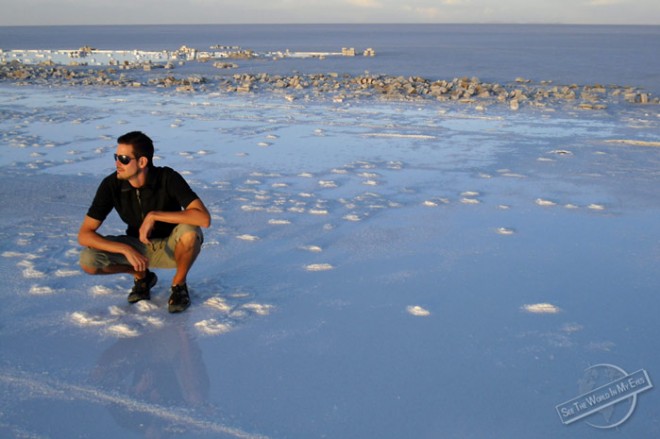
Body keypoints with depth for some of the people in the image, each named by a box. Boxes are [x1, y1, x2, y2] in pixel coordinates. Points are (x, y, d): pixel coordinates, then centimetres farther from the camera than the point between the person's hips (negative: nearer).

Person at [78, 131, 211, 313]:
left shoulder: (168, 178, -26)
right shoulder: (111, 185, -19)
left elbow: (204, 218, -37)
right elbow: (84, 235, -19)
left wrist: (154, 215, -37)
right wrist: (126, 250, -32)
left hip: (171, 246, -3)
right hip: (139, 246, 3)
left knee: (189, 231, -37)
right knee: (88, 260, -22)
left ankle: (179, 285, -7)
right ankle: (142, 275, 7)